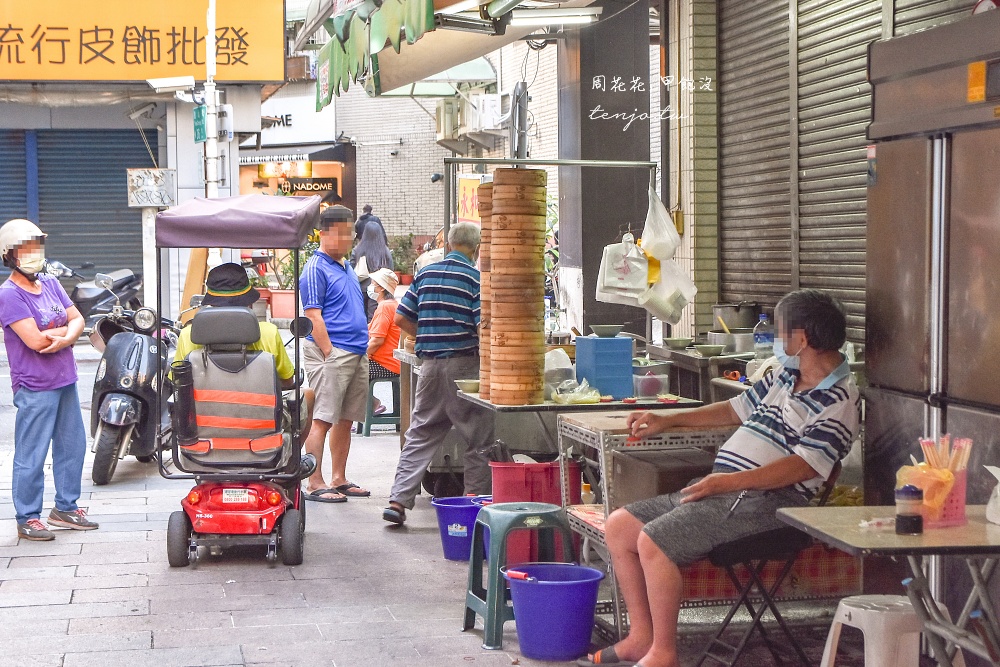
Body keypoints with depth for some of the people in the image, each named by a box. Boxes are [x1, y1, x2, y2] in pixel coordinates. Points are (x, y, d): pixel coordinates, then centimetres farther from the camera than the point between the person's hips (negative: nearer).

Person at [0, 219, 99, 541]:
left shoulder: (51, 284, 11)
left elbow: (78, 319, 6)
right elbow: (34, 340, -22)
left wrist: (65, 337, -16)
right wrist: (64, 329, -6)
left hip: (65, 381, 8)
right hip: (35, 388, -8)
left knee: (72, 446, 15)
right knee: (31, 456, -2)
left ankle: (65, 507, 29)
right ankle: (27, 518, 8)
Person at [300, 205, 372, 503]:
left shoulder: (347, 266, 19)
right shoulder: (316, 268, -8)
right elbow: (313, 316, -14)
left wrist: (364, 349, 18)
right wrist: (330, 353, -18)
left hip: (357, 354, 9)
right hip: (331, 354, -9)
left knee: (346, 420, 11)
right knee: (322, 419, -9)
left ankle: (339, 480, 18)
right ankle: (315, 484, -8)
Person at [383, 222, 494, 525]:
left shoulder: (425, 273, 9)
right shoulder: (475, 278, -7)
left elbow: (401, 318, 9)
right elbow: (483, 327, -15)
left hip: (430, 363, 5)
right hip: (464, 363, -5)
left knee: (419, 435, 10)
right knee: (479, 437, 7)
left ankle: (398, 501, 4)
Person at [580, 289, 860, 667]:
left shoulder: (839, 402, -11)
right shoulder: (785, 378, 18)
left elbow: (804, 466, -21)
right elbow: (737, 409, 30)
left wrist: (730, 482, -25)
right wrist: (667, 421, 27)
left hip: (764, 499, -10)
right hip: (720, 486, 10)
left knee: (654, 542, -26)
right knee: (619, 527, 3)